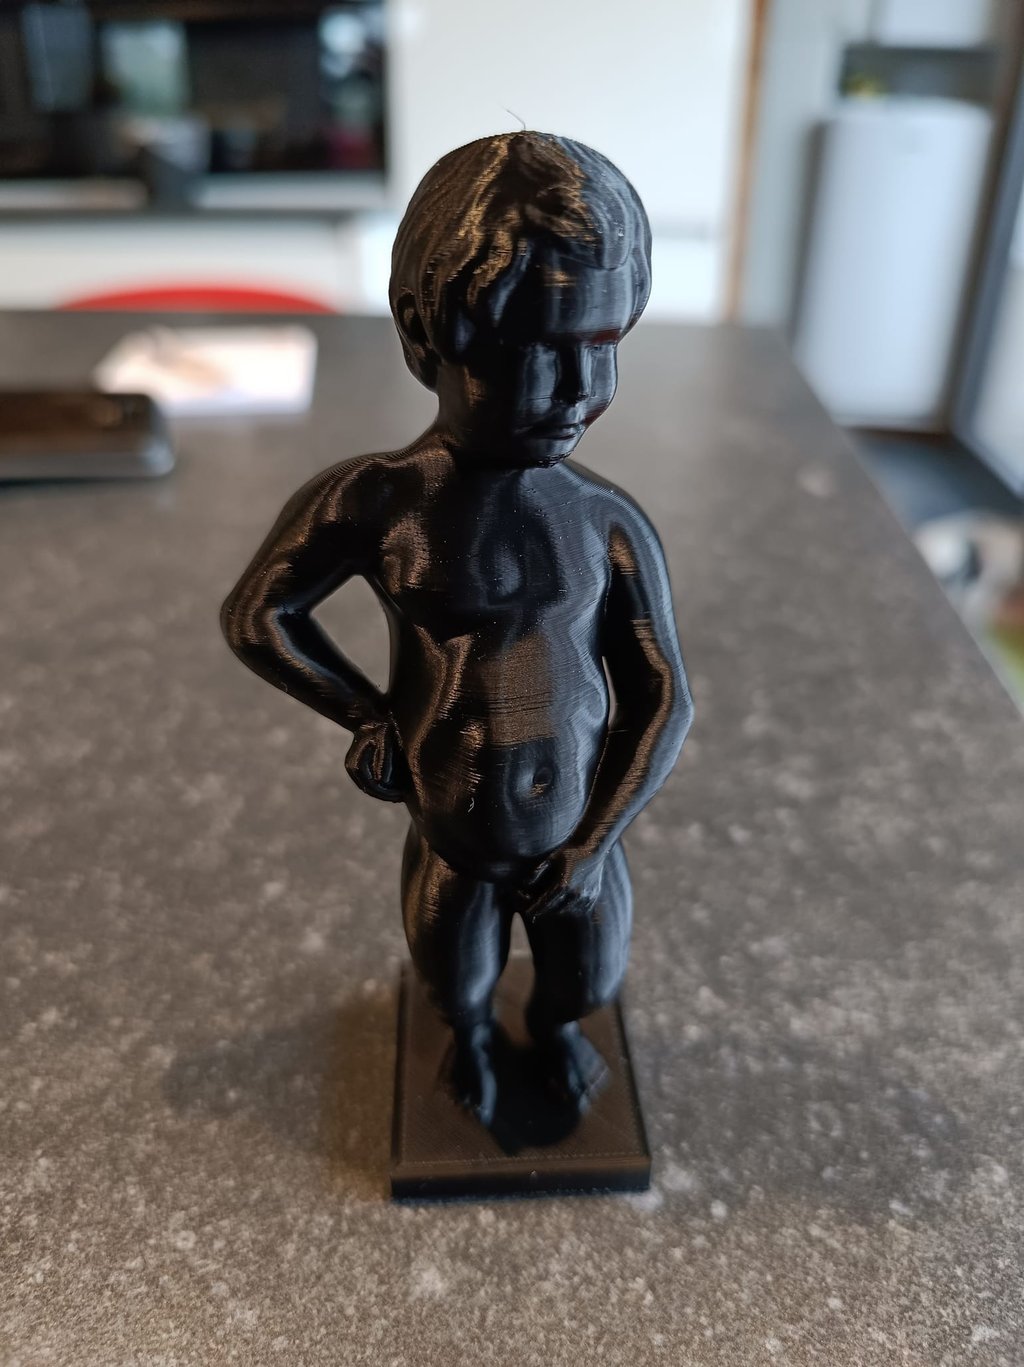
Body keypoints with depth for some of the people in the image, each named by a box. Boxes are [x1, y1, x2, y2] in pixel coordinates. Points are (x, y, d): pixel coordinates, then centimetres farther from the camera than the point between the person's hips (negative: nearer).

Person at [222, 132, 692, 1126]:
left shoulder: (611, 524, -17)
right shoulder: (370, 503, -22)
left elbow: (661, 698, -10)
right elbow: (256, 617, -7)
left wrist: (594, 843, -12)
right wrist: (370, 719, -9)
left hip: (575, 832, 1)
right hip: (452, 838, -1)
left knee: (579, 972, 25)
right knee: (457, 975, 26)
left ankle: (555, 1028, 62)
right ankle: (470, 1036, 64)